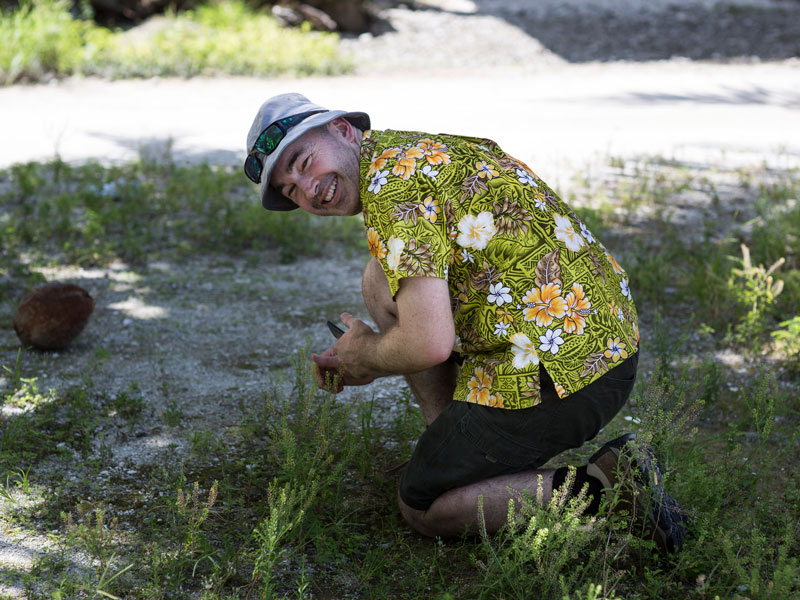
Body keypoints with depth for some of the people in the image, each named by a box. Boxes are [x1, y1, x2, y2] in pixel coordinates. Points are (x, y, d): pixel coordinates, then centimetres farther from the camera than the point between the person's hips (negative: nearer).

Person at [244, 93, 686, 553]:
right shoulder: (427, 149, 18)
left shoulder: (388, 181, -14)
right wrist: (363, 365, 23)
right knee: (381, 281, 19)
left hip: (554, 374, -10)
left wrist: (368, 354, 2)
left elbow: (430, 345, -21)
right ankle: (453, 445, 17)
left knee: (423, 509, 9)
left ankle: (606, 489, -5)